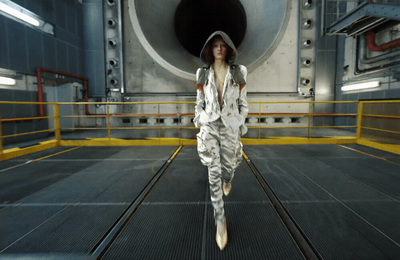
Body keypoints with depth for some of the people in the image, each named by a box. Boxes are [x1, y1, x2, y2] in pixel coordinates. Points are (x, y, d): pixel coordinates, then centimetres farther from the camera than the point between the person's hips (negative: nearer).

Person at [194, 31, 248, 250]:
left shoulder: (238, 72, 2)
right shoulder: (203, 73, 5)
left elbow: (243, 102, 4)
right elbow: (199, 102, 10)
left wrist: (241, 125, 0)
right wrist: (198, 123, 5)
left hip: (230, 126, 0)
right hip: (209, 126, 0)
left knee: (228, 167, 11)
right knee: (213, 174, -4)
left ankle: (227, 180, 54)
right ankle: (220, 222, 8)